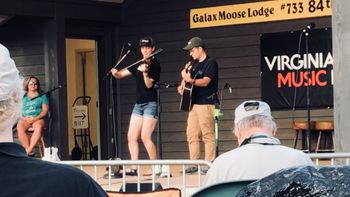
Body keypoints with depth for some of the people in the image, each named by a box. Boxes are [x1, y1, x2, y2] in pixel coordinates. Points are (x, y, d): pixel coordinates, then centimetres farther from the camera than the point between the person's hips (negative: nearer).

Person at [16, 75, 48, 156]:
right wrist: (24, 118, -5)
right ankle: (27, 149, -37)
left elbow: (45, 110, 4)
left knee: (38, 127, -39)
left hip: (38, 118, -2)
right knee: (20, 127, -33)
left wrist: (35, 118, -11)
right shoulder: (24, 97, 20)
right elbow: (23, 110, 19)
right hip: (25, 119, 2)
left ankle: (29, 149, -44)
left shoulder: (42, 96, 12)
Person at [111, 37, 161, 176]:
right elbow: (120, 74, 12)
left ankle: (156, 167, -5)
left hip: (151, 104, -7)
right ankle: (134, 168, 3)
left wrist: (145, 72, -31)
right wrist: (115, 72, -10)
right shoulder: (138, 64, 13)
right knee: (131, 137, 0)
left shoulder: (155, 65, -6)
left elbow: (149, 84, -14)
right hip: (138, 104, 7)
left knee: (145, 137, -15)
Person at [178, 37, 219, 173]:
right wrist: (182, 86, 5)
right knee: (191, 135, 6)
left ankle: (209, 164, -6)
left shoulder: (210, 62, -8)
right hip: (194, 103, 8)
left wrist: (191, 80, -35)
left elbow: (205, 81, -19)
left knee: (207, 135, -8)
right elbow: (188, 78, 26)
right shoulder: (194, 63, 17)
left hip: (206, 103, -8)